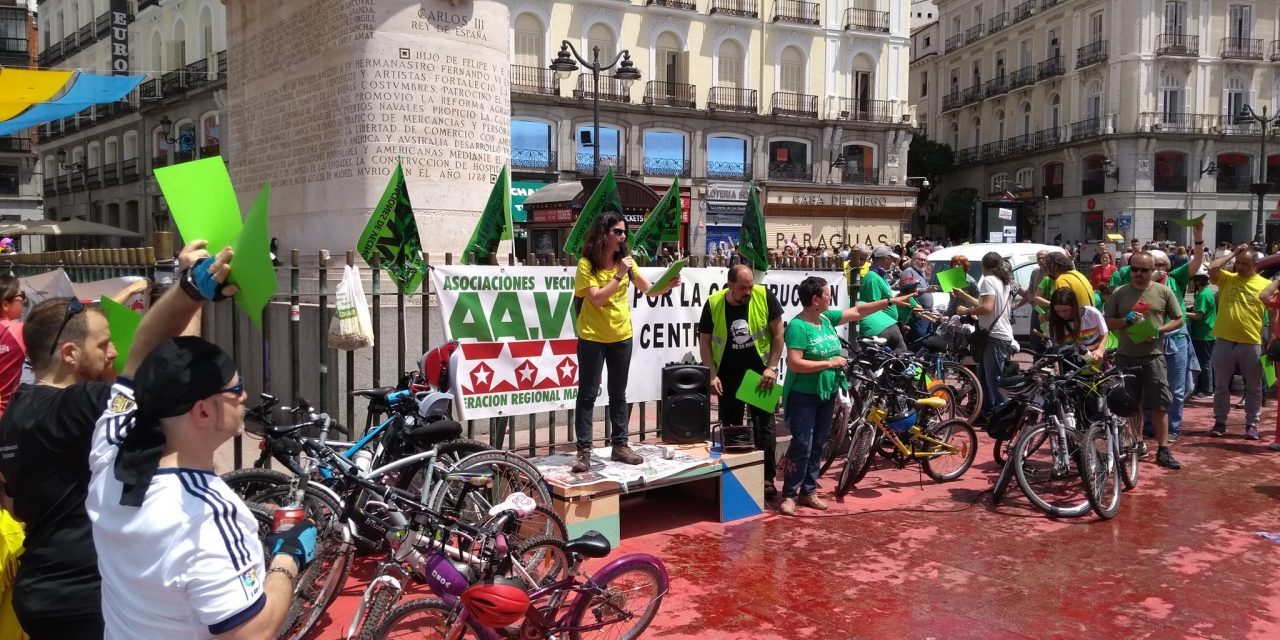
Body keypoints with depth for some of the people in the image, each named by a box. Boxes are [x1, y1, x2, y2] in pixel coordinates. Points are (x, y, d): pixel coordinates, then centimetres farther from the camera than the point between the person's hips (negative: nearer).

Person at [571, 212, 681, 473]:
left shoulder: (626, 260, 2)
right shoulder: (586, 264, -12)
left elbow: (648, 289, 5)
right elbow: (597, 299, -19)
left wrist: (668, 285, -14)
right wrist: (619, 275, -24)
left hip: (621, 337, 5)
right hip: (592, 338, -5)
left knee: (618, 394, 12)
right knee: (588, 394, -1)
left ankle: (620, 446, 21)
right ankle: (584, 451, 4)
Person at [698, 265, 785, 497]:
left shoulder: (765, 297, -14)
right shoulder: (713, 304, -12)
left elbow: (778, 334, -7)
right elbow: (704, 341, -3)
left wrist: (772, 367, -11)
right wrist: (712, 375, -9)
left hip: (759, 372, -1)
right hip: (728, 375, 1)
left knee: (764, 425, 2)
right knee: (730, 427, 10)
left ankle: (768, 478, 10)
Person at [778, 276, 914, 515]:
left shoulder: (827, 318, 5)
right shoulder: (798, 326, -18)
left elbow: (857, 311, 15)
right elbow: (795, 364, -25)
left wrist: (890, 301, 14)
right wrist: (830, 363, -19)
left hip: (827, 394, 8)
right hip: (803, 396, -8)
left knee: (818, 445, 13)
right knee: (802, 445, -6)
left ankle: (808, 491, 23)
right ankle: (789, 495, 4)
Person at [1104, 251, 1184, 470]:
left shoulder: (1164, 292, 3)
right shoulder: (1119, 293, 5)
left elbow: (1178, 319, 7)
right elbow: (1108, 322, 8)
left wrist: (1159, 330, -11)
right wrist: (1125, 321, -13)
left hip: (1153, 355, -2)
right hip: (1126, 356, 2)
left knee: (1160, 404, -3)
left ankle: (1163, 450, 3)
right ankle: (1138, 443, 24)